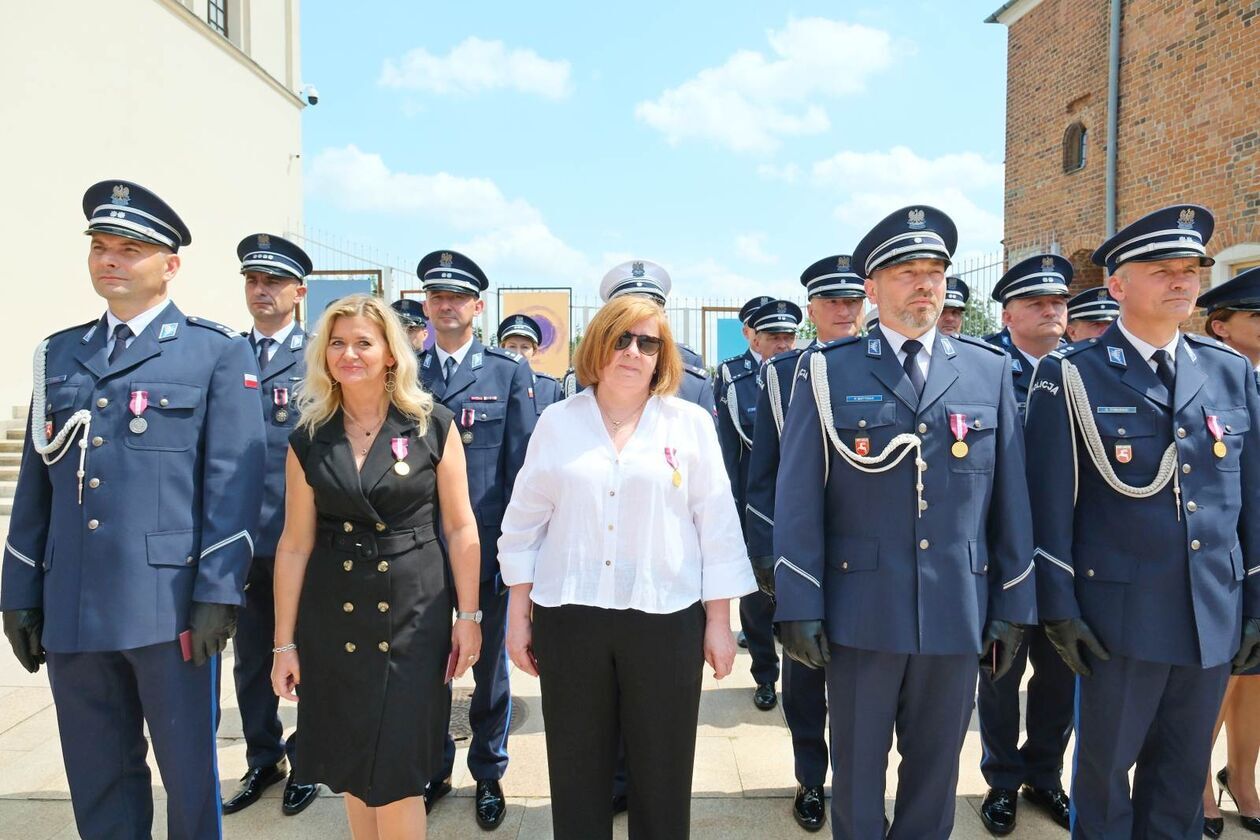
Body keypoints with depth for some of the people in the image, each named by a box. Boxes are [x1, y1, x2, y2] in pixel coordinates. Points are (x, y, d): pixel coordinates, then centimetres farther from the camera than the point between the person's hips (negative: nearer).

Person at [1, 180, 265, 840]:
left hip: (169, 605, -4)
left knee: (189, 775, 9)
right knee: (96, 782, 16)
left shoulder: (218, 352, -1)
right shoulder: (58, 353, 14)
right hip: (70, 608, 5)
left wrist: (216, 594, -13)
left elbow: (232, 481, -7)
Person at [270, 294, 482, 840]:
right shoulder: (309, 439, 2)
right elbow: (295, 544, 4)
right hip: (334, 618, 3)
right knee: (352, 770, 15)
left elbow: (460, 528, -1)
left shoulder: (433, 426, -4)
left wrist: (468, 615, -2)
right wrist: (285, 643, 5)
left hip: (414, 614, -3)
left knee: (395, 776, 1)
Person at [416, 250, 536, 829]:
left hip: (485, 548, -1)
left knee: (489, 666, 13)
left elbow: (522, 466, -2)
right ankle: (433, 767, 37)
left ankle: (488, 772, 34)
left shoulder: (510, 372, 0)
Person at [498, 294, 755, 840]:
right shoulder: (557, 423, 4)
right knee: (577, 773, 12)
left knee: (663, 774, 10)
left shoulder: (691, 423, 2)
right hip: (569, 619, 1)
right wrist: (518, 616, 5)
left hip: (666, 620, 0)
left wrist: (719, 622, 0)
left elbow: (717, 527, 2)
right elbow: (524, 524, 7)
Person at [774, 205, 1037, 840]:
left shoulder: (989, 370, 5)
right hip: (862, 612, -2)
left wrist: (1014, 605, 5)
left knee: (936, 769, 18)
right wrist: (799, 607, -8)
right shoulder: (830, 372, -3)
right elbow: (798, 497, -5)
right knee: (856, 769, 15)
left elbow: (1010, 496, 6)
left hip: (960, 613, 2)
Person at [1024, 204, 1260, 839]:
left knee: (1182, 776, 18)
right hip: (1120, 613, -4)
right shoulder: (1071, 376, -6)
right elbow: (1050, 501, -8)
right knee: (1104, 770, 10)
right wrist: (1059, 607, -10)